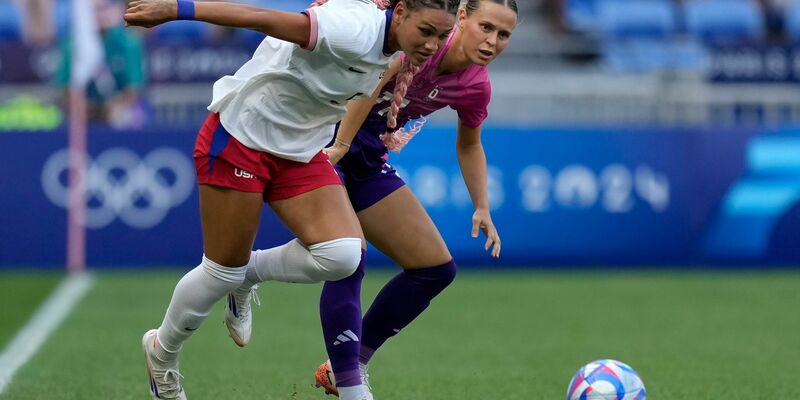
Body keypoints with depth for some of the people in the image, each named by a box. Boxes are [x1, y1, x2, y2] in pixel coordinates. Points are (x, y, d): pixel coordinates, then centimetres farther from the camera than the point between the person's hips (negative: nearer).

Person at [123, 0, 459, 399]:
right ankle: (161, 352, 32)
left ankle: (248, 271, 17)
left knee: (343, 256, -12)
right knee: (222, 273, 3)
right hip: (241, 138, -8)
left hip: (300, 150, 8)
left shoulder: (389, 45, -6)